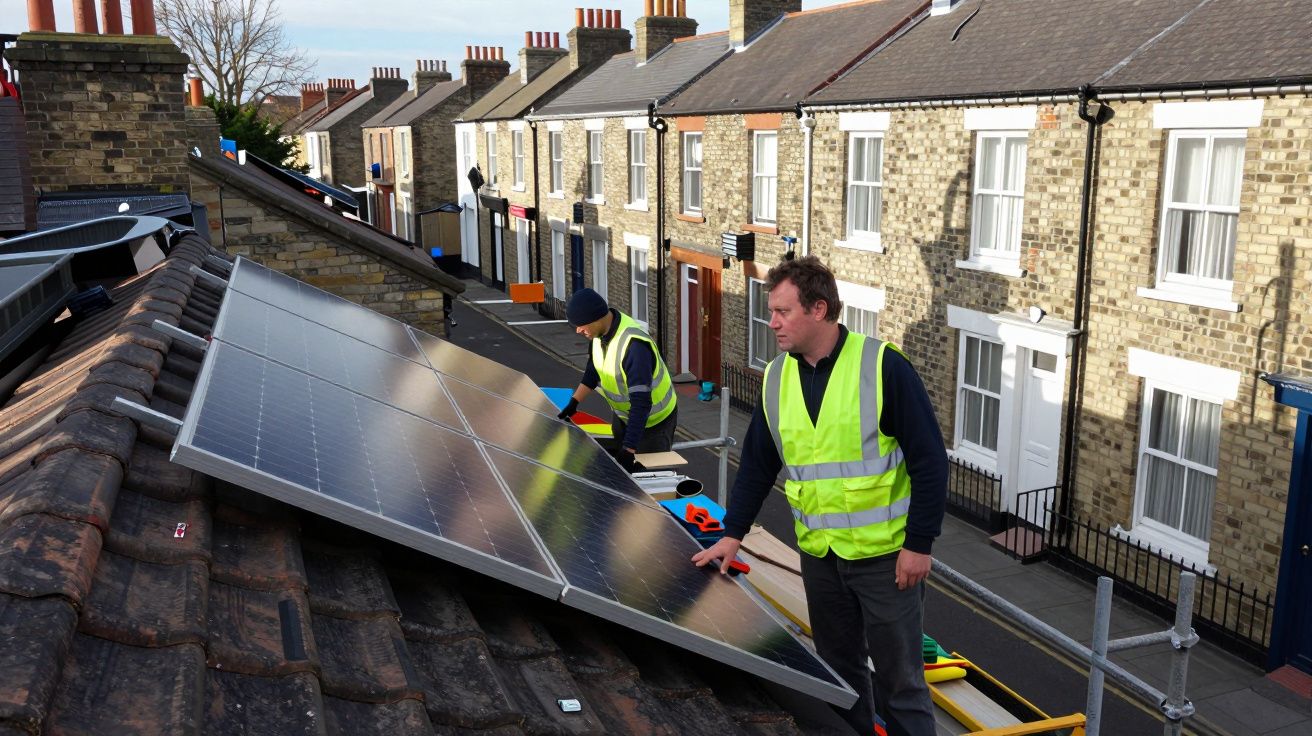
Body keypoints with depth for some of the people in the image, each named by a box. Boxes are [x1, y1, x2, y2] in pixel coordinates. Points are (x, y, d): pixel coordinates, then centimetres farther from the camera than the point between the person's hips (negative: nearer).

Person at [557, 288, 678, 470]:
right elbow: (594, 369, 7)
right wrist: (573, 403, 3)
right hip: (622, 413, 8)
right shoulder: (602, 328, -12)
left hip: (653, 420, -8)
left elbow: (641, 403, -39)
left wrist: (629, 450, -41)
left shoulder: (634, 345, -37)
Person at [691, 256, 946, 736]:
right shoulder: (776, 378, 2)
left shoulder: (882, 365, -15)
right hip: (819, 554, 5)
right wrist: (732, 534, 7)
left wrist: (919, 544, -14)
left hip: (885, 553, -5)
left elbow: (929, 460, -13)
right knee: (839, 669, 17)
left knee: (898, 675, 7)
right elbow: (757, 463, 11)